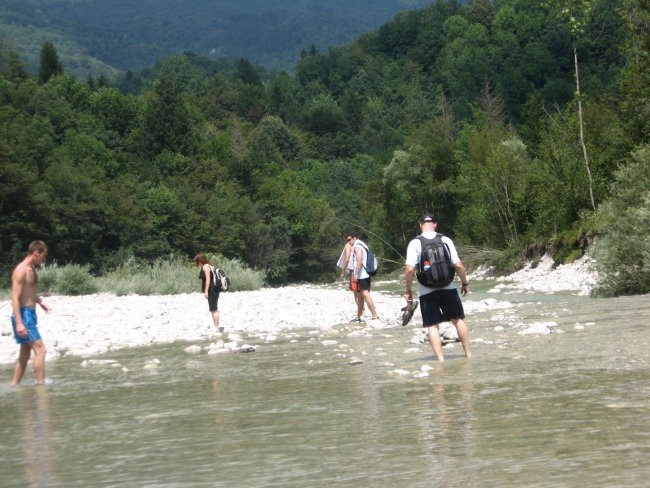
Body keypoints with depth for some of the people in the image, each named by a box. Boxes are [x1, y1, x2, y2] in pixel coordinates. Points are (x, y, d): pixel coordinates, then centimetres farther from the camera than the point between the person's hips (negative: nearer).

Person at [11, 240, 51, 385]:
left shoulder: (31, 269, 14)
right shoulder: (21, 270, -16)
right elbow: (15, 298, -21)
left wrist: (40, 302, 15)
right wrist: (19, 323, -26)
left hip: (30, 314, 10)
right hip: (23, 315, -10)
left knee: (25, 354, 12)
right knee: (40, 349, -14)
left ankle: (14, 386, 17)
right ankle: (41, 384, -12)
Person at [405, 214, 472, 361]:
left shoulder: (414, 243, -5)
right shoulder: (445, 240, -1)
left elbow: (410, 269, -14)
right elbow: (458, 265, -4)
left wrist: (408, 291, -2)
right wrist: (465, 283, 10)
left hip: (427, 291, -1)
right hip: (448, 288, 2)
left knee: (433, 325, 4)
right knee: (458, 320, 17)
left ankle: (441, 360, -2)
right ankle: (468, 354, 22)